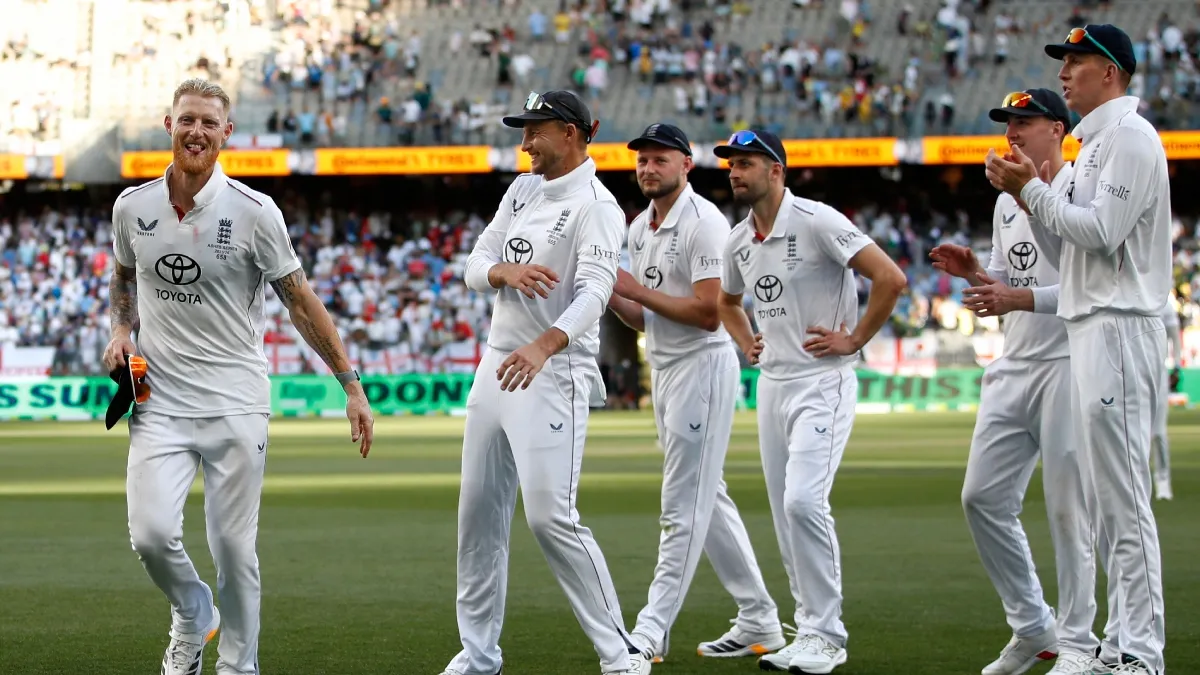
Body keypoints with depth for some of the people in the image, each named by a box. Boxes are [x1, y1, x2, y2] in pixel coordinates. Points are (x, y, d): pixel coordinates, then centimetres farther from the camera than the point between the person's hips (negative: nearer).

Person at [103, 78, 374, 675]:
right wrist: (122, 331, 4)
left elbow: (301, 303, -1)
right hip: (159, 402, 2)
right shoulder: (133, 206, 3)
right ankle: (193, 617, 19)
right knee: (151, 532, -13)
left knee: (235, 547, -1)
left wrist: (351, 386, -4)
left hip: (236, 404, -2)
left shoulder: (253, 212, -6)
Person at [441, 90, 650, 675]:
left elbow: (594, 291, -28)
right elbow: (475, 266, 10)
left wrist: (543, 347, -45)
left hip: (553, 374, -8)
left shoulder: (596, 207, -13)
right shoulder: (522, 189, 12)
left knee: (551, 517, -15)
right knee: (478, 512, 10)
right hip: (496, 365, 8)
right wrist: (506, 271, -15)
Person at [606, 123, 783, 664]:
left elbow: (709, 312, -23)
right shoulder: (640, 229, 13)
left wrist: (638, 290, -17)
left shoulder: (704, 223, -15)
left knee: (684, 505, -7)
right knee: (708, 500, 13)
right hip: (664, 369, 10)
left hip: (703, 365, -10)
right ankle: (759, 621, 20)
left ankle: (652, 631, -8)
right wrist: (611, 295, -1)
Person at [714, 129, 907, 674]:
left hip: (823, 382, -8)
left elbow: (890, 278, -19)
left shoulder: (817, 222, -14)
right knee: (785, 512, 8)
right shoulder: (738, 241, 9)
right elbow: (727, 301, 31)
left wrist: (853, 340, -14)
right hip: (772, 384, 8)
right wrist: (746, 343, 14)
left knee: (803, 500, -20)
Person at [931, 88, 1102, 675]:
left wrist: (1023, 298, -25)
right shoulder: (1006, 202, 17)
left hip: (1070, 365, -8)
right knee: (982, 497, 5)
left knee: (1068, 509, -5)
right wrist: (974, 273, 3)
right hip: (1014, 368, 8)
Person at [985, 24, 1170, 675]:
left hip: (1119, 328, -11)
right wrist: (1030, 193, 9)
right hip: (1089, 329, 11)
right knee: (1105, 496, 12)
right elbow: (1070, 254, 21)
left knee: (1123, 496, -12)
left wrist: (1033, 190, -11)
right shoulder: (1093, 145, 23)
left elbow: (1101, 232, -19)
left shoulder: (1129, 134, -8)